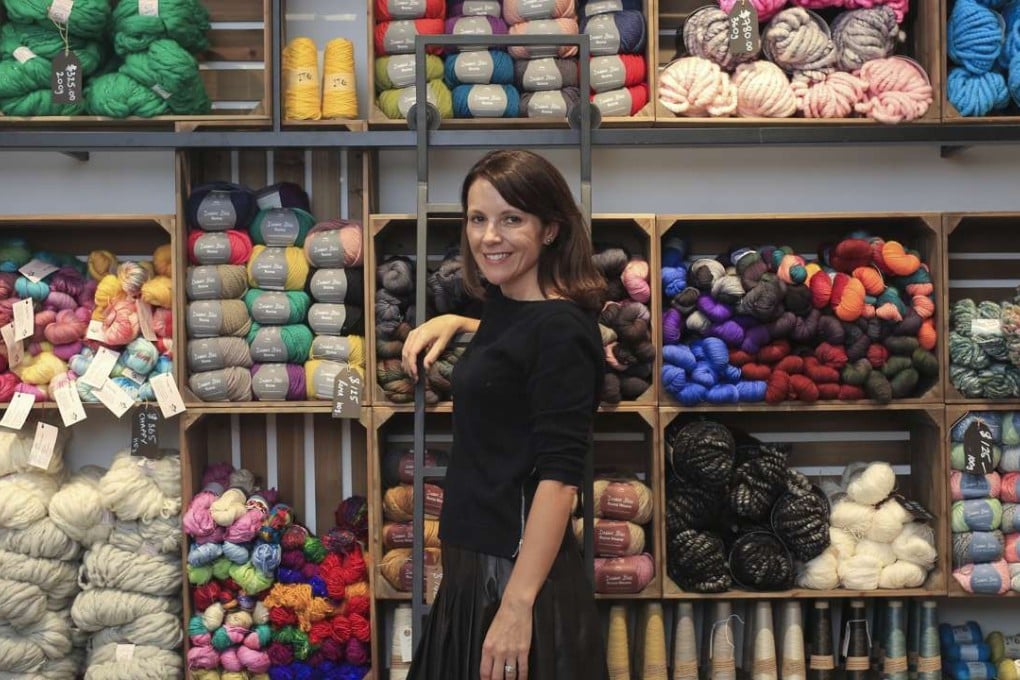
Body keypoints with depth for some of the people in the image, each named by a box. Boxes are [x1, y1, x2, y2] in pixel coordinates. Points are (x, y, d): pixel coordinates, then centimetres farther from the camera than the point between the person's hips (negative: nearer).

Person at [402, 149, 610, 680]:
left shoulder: (560, 327, -17)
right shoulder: (504, 306, 8)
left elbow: (558, 478, -21)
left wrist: (517, 605, -25)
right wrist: (451, 324, 16)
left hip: (519, 570, -9)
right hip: (470, 563, 9)